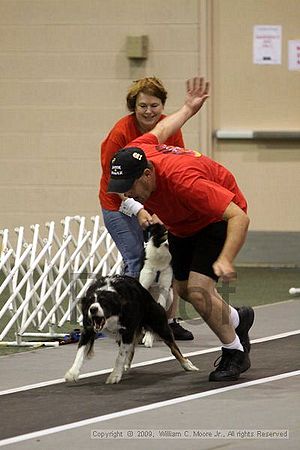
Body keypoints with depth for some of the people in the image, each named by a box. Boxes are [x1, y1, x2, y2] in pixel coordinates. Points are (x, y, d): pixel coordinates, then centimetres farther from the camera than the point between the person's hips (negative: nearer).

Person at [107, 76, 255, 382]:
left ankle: (234, 353, 2)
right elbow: (161, 131, 0)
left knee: (198, 290, -21)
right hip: (180, 225, 8)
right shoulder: (134, 153, -24)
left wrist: (225, 260, -55)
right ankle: (237, 319, 45)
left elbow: (238, 216, -42)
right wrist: (188, 109, 20)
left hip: (219, 218, -8)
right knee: (184, 289, 16)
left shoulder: (184, 182, -43)